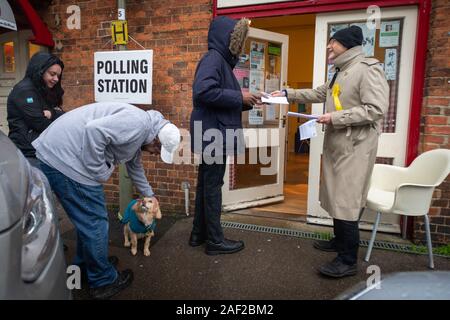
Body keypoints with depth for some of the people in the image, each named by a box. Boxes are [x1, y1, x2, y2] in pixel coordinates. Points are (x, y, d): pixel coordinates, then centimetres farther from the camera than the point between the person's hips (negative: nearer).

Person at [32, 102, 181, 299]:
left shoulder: (140, 131, 19)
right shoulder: (138, 122, -14)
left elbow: (135, 166, 33)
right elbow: (94, 130, -27)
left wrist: (149, 194, 43)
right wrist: (100, 172, -15)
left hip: (54, 154, 11)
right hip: (63, 158, -11)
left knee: (87, 218, 23)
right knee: (95, 222, 2)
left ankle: (84, 264, 42)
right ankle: (102, 281, 19)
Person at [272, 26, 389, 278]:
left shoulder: (368, 69, -13)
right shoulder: (341, 72, 18)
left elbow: (376, 109, -21)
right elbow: (318, 94, 26)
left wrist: (336, 118, -20)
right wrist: (288, 94, 19)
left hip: (355, 147, -10)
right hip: (337, 144, 10)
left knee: (347, 200, -7)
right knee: (337, 196, 17)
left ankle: (349, 260, 4)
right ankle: (340, 241, 34)